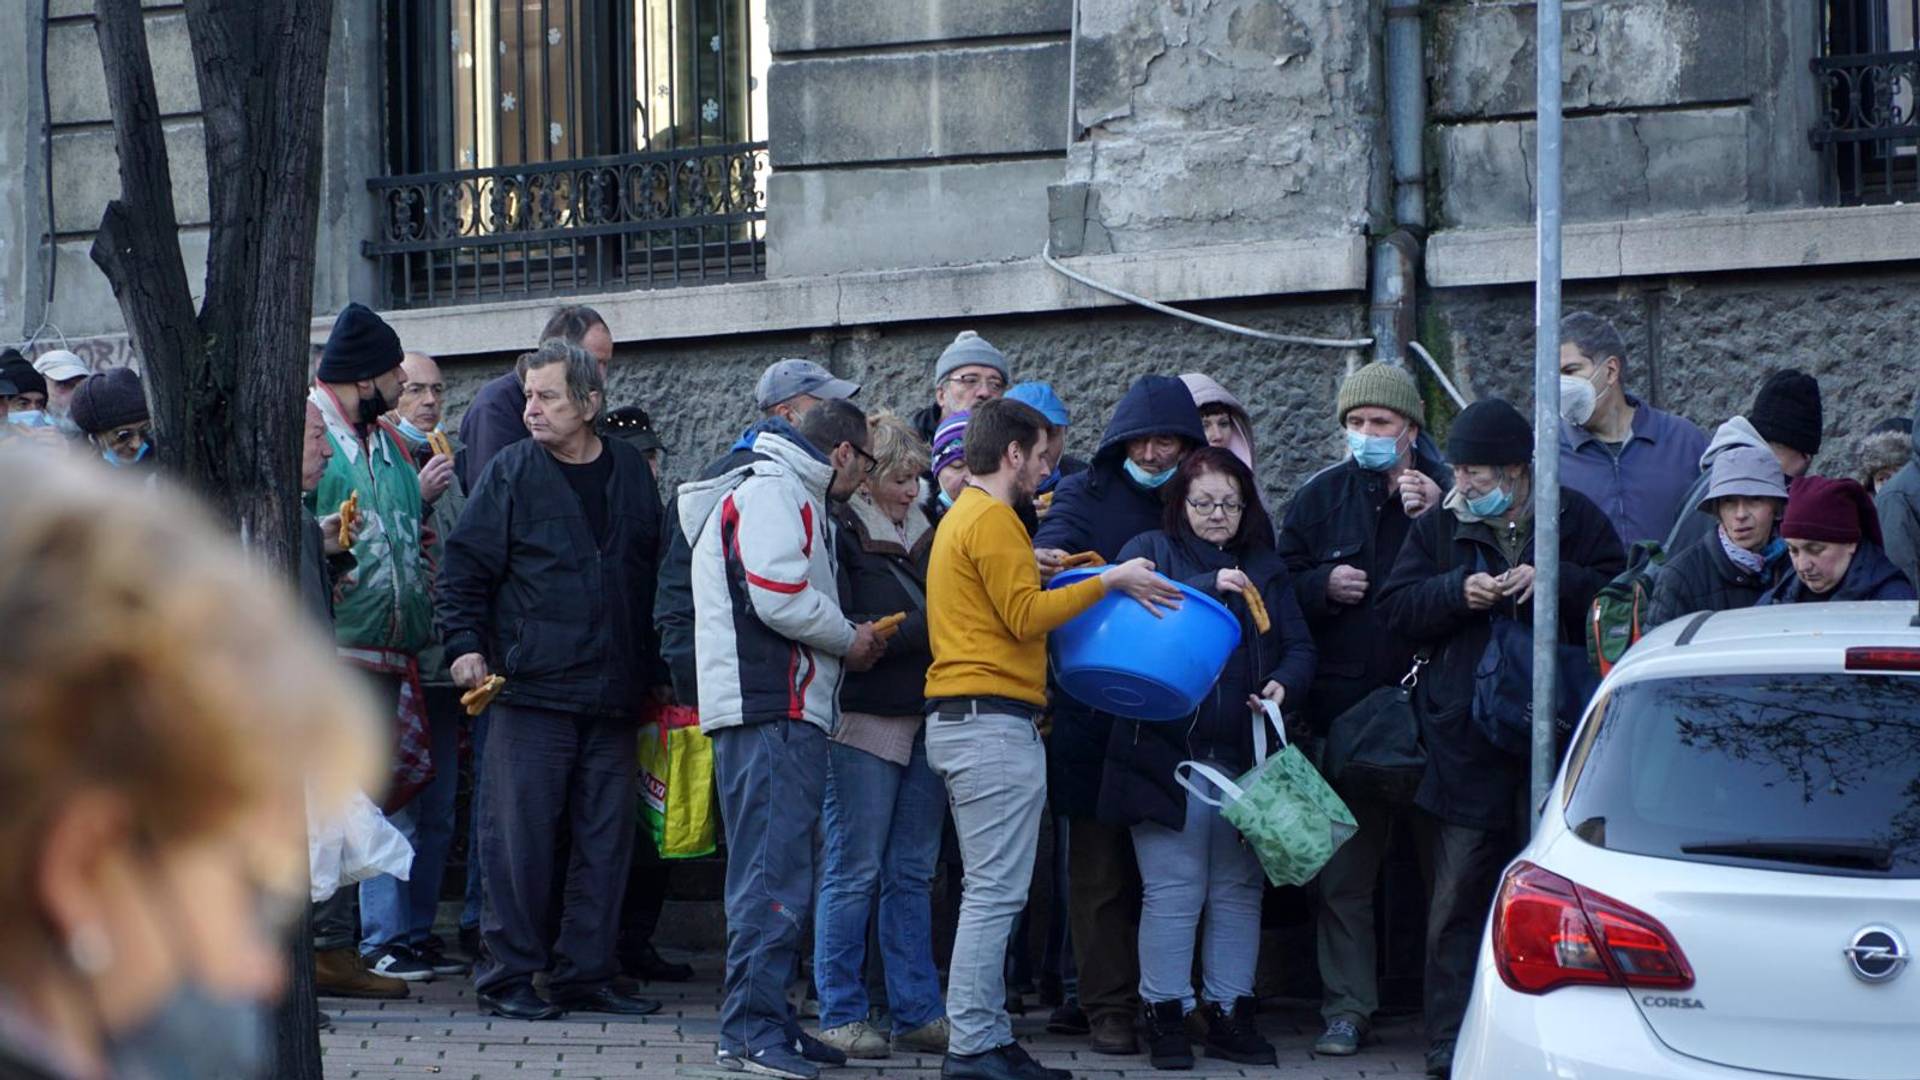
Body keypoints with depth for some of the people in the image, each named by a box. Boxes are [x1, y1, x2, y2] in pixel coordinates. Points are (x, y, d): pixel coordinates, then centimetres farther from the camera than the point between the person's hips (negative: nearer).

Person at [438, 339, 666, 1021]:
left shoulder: (631, 472, 10)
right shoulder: (512, 473, 0)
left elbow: (655, 574, 17)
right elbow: (464, 567, 0)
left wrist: (651, 673, 14)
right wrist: (465, 645, -11)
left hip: (613, 697, 4)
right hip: (531, 689, -4)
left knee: (605, 838, 6)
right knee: (520, 837, -4)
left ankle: (584, 976, 14)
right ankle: (509, 976, 4)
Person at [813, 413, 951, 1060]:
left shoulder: (927, 533, 14)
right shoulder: (841, 534, -6)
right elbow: (846, 631, -16)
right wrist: (923, 627, -18)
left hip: (925, 723, 6)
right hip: (864, 721, -6)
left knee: (912, 875, 9)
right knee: (854, 873, -3)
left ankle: (916, 1013, 13)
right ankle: (840, 1015, 3)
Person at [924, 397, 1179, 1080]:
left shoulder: (960, 517, 21)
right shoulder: (994, 519, -10)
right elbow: (1027, 616, -15)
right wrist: (1109, 582, -10)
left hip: (956, 718, 11)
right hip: (993, 722, -11)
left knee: (991, 894, 11)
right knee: (997, 894, -10)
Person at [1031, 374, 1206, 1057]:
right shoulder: (1087, 495, 5)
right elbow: (1057, 541, -14)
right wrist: (1047, 558, -38)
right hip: (1095, 712, -2)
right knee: (1101, 867, -1)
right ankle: (1109, 1007, 2)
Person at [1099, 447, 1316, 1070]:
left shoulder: (1265, 568, 17)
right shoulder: (1152, 551, 6)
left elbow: (1299, 645, 12)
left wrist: (1284, 685, -9)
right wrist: (1208, 587, -23)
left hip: (1245, 755, 4)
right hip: (1168, 753, -4)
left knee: (1239, 890, 6)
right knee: (1174, 891, -4)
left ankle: (1229, 1015, 14)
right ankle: (1166, 1015, 4)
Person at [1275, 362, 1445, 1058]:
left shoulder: (1445, 495, 2)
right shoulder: (1320, 496, 11)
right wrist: (1324, 585, -4)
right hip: (1343, 708, 2)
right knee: (1344, 868, 2)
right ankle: (1347, 1006, 8)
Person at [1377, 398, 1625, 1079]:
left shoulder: (1574, 519, 6)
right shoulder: (1439, 528, 10)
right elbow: (1397, 608, 4)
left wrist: (1555, 583, -14)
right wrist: (1458, 592, -12)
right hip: (1466, 741, 1)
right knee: (1459, 895, 0)